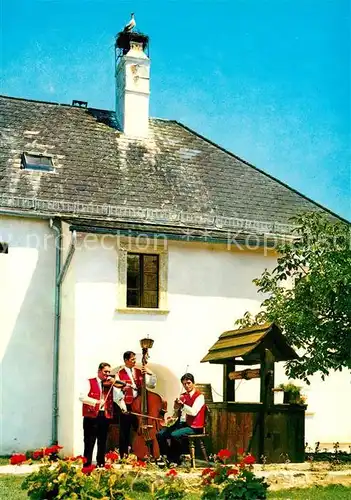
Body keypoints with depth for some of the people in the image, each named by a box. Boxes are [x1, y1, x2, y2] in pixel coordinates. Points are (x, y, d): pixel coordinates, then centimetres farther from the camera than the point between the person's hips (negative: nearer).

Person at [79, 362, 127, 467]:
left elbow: (118, 398, 1)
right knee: (89, 443, -1)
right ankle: (87, 465, 4)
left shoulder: (111, 384, 12)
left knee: (102, 443, 11)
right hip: (91, 416, -4)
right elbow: (82, 396, -13)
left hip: (105, 417, 4)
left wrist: (123, 407, -20)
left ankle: (101, 464, 19)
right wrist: (96, 401, -23)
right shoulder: (89, 382, 1)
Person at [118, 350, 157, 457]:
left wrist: (150, 374, -10)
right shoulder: (120, 373, -5)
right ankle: (124, 457, 15)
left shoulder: (140, 372, 9)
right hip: (126, 407, -4)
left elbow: (152, 385, 6)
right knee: (124, 434, 5)